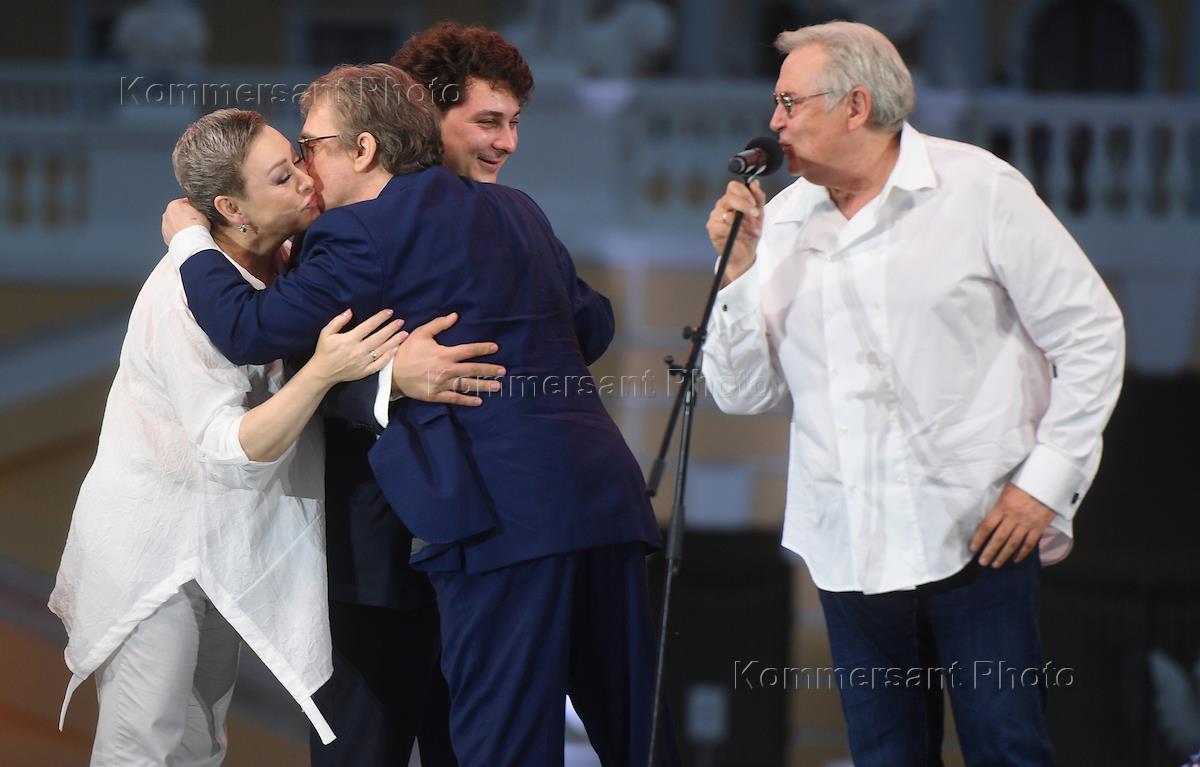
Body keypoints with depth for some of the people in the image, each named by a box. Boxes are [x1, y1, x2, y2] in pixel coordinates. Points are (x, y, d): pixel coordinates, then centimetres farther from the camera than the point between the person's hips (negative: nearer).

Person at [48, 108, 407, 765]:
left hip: (223, 549, 8)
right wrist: (322, 372, -43)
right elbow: (230, 451, -30)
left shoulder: (281, 266, -4)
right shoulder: (187, 297, -27)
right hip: (155, 548, -8)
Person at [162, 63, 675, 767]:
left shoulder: (364, 234, -4)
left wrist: (191, 244, 13)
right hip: (605, 493, 8)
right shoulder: (514, 210, 19)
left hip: (505, 515, -8)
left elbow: (251, 331, -4)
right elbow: (593, 324, 25)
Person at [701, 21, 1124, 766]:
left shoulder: (978, 189, -1)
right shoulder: (783, 220, 11)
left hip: (977, 535, -4)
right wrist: (740, 267, -3)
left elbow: (1091, 334, 0)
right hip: (850, 549, 4)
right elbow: (742, 392, 10)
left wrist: (1046, 481, -6)